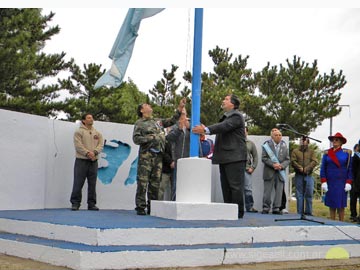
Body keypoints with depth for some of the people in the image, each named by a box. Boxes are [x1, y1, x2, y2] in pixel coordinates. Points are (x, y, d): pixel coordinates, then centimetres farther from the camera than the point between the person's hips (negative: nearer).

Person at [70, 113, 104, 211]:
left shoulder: (97, 133, 17)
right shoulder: (79, 132, 2)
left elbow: (101, 145, 5)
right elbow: (78, 145, -9)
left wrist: (94, 152, -13)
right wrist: (87, 153, -19)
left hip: (93, 161, 4)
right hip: (81, 160, -4)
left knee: (92, 184, 6)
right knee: (78, 183, -4)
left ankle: (91, 203, 12)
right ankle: (75, 203, 3)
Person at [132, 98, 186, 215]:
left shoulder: (158, 121, 23)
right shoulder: (139, 123, 6)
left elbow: (172, 121, 24)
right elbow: (136, 139, -4)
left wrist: (180, 108, 17)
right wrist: (151, 138, -10)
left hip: (158, 156, 5)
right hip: (146, 155, -5)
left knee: (155, 182, 5)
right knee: (143, 182, -8)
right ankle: (140, 207, -5)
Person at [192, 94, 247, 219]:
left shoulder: (236, 116, -8)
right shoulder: (225, 117, 23)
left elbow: (224, 126, -23)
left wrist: (206, 130, -33)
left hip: (234, 158, -10)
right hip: (225, 158, 10)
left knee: (235, 186, -8)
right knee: (226, 186, 11)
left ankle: (238, 213, -4)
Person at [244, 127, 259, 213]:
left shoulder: (251, 143, 12)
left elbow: (255, 157, 13)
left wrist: (252, 168, 2)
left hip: (246, 170, 1)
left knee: (248, 189, 0)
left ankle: (250, 207, 6)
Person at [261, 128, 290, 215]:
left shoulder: (284, 146, 11)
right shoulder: (267, 144, 2)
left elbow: (287, 160, 9)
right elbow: (264, 158, -3)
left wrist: (281, 166, -9)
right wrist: (273, 164, -14)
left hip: (280, 172, 3)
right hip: (269, 172, -3)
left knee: (279, 191, 0)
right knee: (267, 191, -2)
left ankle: (276, 209, 6)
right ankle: (266, 208, 5)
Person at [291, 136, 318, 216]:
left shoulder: (311, 151, 12)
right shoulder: (295, 151, 11)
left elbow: (315, 161, -2)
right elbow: (293, 161, -1)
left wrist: (307, 168, -16)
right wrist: (300, 168, -15)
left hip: (308, 176, 1)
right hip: (299, 176, 0)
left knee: (309, 195, 0)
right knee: (299, 195, 1)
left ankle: (308, 212, 7)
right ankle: (300, 213, 5)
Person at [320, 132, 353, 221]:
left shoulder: (347, 153, 3)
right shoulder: (327, 153, 5)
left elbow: (350, 169, 2)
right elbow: (323, 169, 4)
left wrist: (348, 183, -7)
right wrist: (323, 182, -5)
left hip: (342, 184, -1)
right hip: (330, 183, 1)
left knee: (341, 205, 0)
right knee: (331, 204, 4)